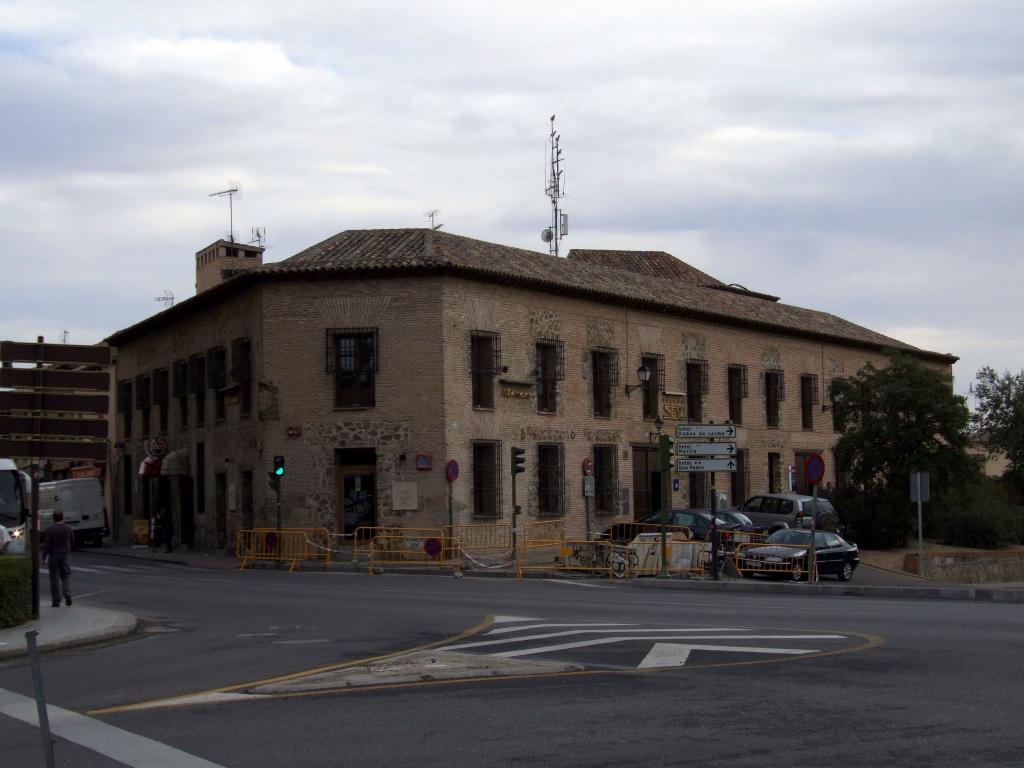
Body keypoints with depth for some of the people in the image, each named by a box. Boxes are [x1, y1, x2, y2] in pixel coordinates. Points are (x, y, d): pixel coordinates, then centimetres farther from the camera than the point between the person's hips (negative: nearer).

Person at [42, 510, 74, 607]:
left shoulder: (50, 530, -11)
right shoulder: (68, 528, 0)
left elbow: (46, 545, -12)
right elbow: (73, 541, 9)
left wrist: (44, 557, -5)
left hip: (54, 555, -2)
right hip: (66, 554, 3)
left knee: (55, 577, 4)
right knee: (66, 575, 11)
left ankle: (56, 600, 6)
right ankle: (67, 595, -9)